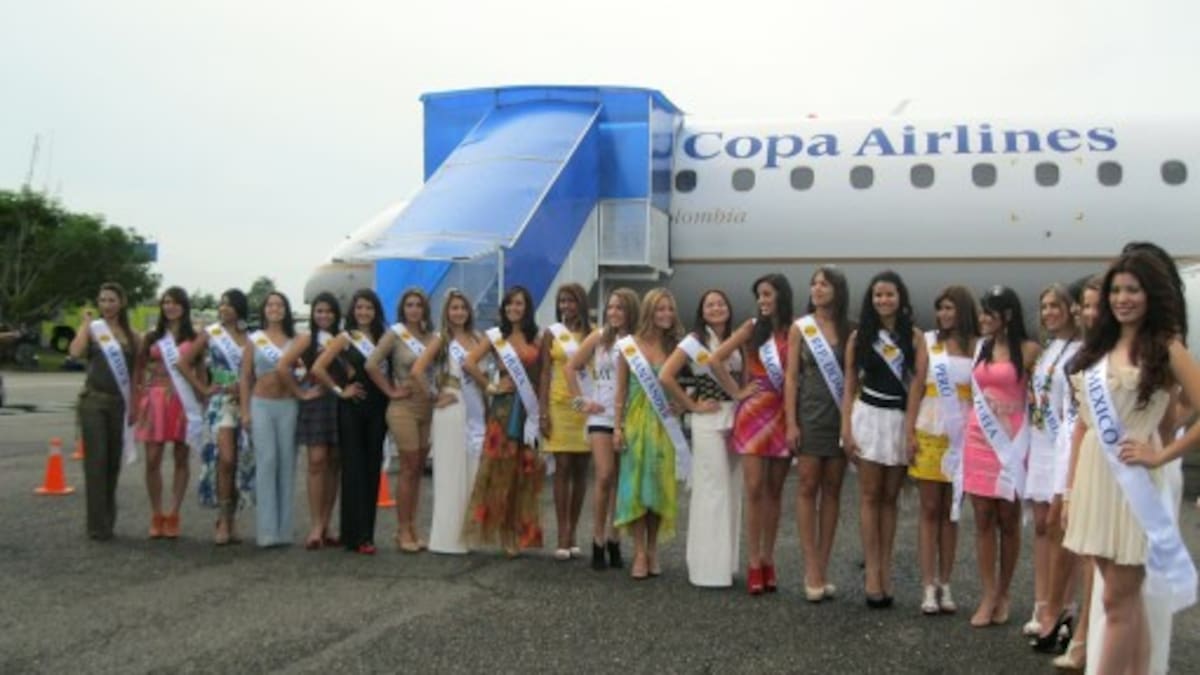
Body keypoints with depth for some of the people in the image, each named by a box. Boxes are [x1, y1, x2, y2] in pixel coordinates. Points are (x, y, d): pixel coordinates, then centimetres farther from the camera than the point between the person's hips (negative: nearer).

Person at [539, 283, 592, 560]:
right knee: (562, 468, -5)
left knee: (580, 469, 4)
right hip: (560, 404, -1)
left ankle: (572, 535, 12)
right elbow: (545, 373, 3)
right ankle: (562, 538, -3)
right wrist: (543, 411, -4)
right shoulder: (552, 333, 6)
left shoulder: (594, 333, 7)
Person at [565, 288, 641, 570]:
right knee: (604, 476, -10)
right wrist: (580, 401, 4)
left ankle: (614, 540, 18)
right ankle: (598, 540, 1)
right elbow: (571, 368, 9)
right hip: (602, 417, 0)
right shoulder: (598, 338, 4)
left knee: (622, 481, 6)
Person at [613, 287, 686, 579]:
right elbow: (621, 391, 2)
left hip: (663, 425, 2)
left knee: (659, 485, 5)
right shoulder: (629, 345, 1)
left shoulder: (674, 347, 3)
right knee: (636, 484, -1)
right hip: (636, 421, -1)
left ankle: (652, 550, 16)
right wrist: (617, 426, -3)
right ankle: (639, 552, 4)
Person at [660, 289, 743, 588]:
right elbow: (666, 377, -13)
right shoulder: (695, 341, -5)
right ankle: (709, 567, 3)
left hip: (735, 418, 6)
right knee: (712, 490, -5)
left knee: (732, 490, 9)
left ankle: (725, 563, 20)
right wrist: (692, 406, -9)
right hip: (709, 420, -6)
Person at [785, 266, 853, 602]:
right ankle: (812, 568, 1)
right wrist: (791, 423, -7)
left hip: (840, 415, 2)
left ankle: (823, 566, 10)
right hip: (810, 414, -2)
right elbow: (791, 377, 0)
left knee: (832, 490, 4)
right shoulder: (800, 327, 3)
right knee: (808, 488, -3)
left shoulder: (849, 330, 5)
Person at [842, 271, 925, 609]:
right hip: (868, 416, 0)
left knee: (890, 497, 7)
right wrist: (846, 429, -4)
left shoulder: (914, 337, 2)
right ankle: (873, 571, 2)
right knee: (870, 496, 1)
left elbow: (919, 383, -4)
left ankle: (885, 570, 12)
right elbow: (849, 386, 4)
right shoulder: (859, 337, 4)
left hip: (901, 420, 0)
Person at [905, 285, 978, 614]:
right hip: (929, 434, 0)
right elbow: (917, 387, 4)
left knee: (951, 512, 7)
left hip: (962, 437, 0)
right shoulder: (929, 341, 4)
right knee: (930, 510, 2)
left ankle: (945, 584, 13)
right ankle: (929, 587, 3)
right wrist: (909, 430, -3)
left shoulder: (978, 346, 1)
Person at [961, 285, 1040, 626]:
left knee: (1008, 521, 4)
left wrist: (1030, 443, -7)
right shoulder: (980, 347, 10)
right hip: (978, 441, 4)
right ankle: (988, 596, 9)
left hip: (1012, 442, -4)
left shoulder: (1029, 350, -4)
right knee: (983, 520, 4)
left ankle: (1003, 595, 18)